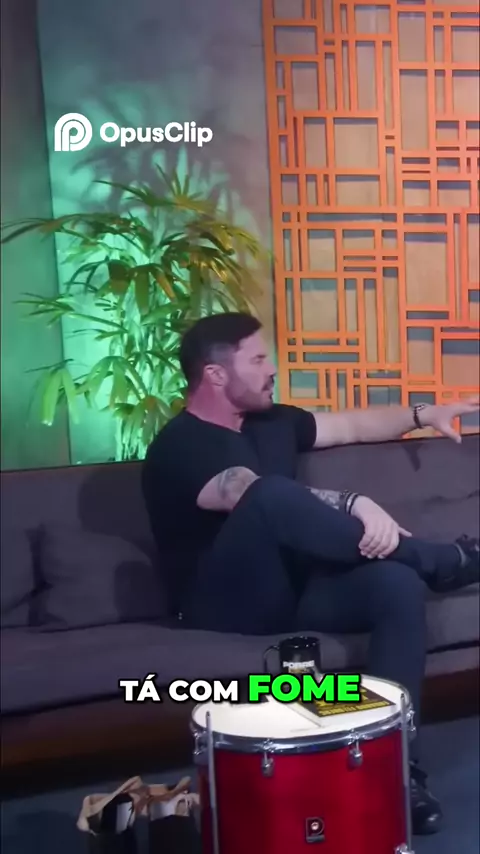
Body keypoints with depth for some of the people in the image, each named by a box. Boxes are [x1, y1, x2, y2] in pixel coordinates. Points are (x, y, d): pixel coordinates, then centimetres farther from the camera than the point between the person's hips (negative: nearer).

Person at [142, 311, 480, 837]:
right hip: (227, 606, -7)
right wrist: (355, 505, -38)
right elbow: (255, 494, -30)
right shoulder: (179, 447, -13)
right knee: (271, 495, -35)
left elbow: (351, 426, 25)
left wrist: (422, 414, 16)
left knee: (399, 583, -22)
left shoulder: (272, 421, 14)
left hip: (294, 587, 7)